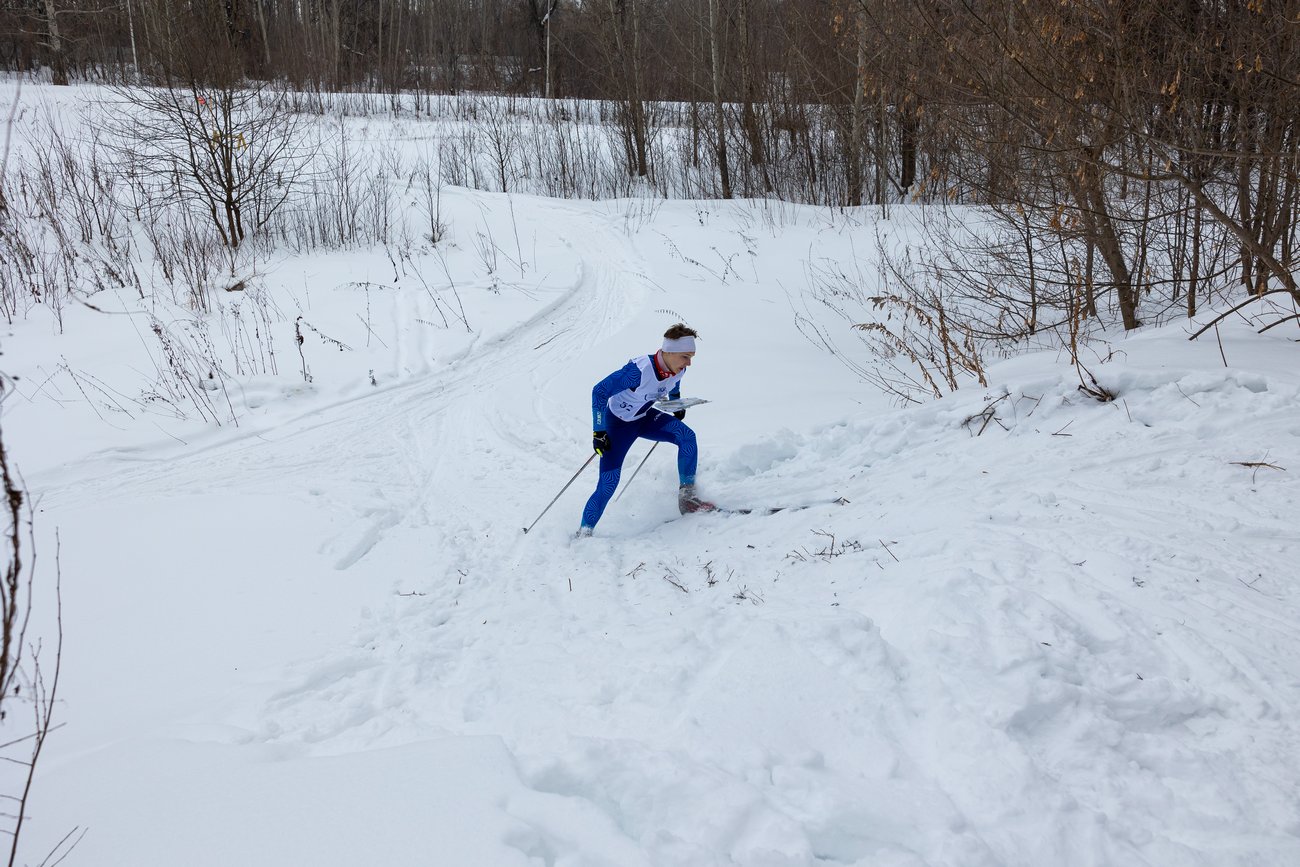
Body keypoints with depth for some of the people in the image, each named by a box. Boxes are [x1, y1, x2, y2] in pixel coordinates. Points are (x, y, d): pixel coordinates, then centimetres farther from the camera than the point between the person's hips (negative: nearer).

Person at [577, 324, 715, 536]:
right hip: (618, 422, -6)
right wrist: (598, 431, -28)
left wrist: (678, 406, 26)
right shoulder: (639, 370, -36)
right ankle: (585, 531, 3)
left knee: (686, 436, -18)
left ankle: (687, 497, -8)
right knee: (608, 483, -14)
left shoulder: (677, 370, -16)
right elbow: (599, 391, -28)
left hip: (645, 417, 6)